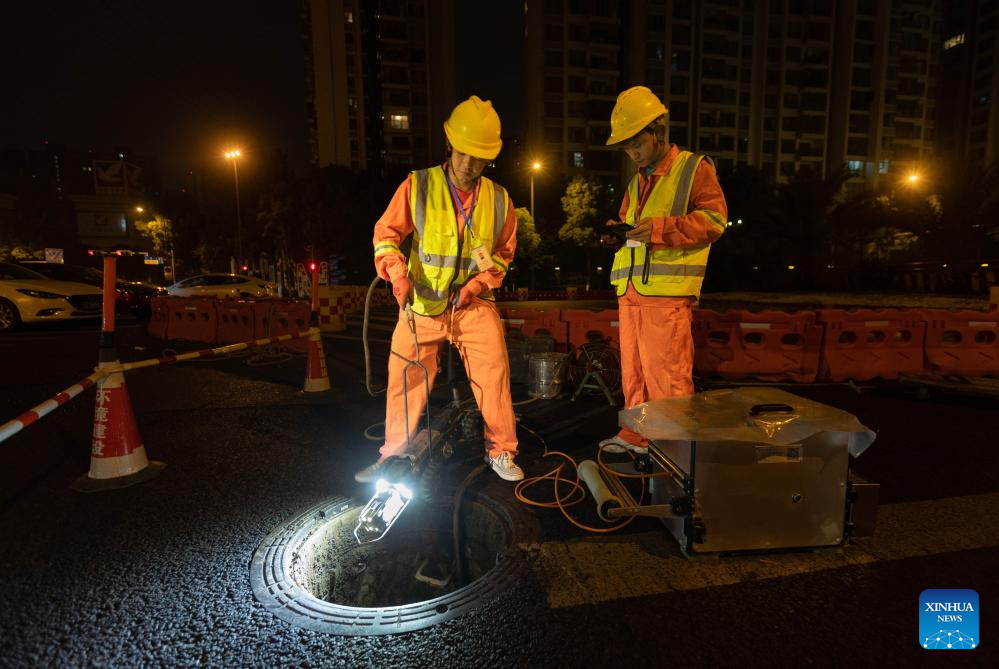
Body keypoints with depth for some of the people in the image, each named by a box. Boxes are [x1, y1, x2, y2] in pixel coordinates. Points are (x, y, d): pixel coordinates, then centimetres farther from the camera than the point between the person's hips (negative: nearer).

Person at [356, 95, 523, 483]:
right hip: (421, 304, 0)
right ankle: (393, 454, 26)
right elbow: (386, 232, -2)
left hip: (474, 304, 1)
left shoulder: (499, 199, 5)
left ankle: (501, 451, 10)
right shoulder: (418, 186, -2)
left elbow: (504, 253, 10)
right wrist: (397, 270, -21)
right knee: (405, 378, 5)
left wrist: (476, 284, -7)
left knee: (494, 374, -11)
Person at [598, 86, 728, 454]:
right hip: (629, 291, 7)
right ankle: (636, 434, 23)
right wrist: (619, 235, 7)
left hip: (667, 291, -7)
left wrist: (660, 228, -19)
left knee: (667, 374, -7)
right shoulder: (636, 182, 23)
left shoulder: (694, 168, 3)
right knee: (633, 370, 11)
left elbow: (714, 219, -8)